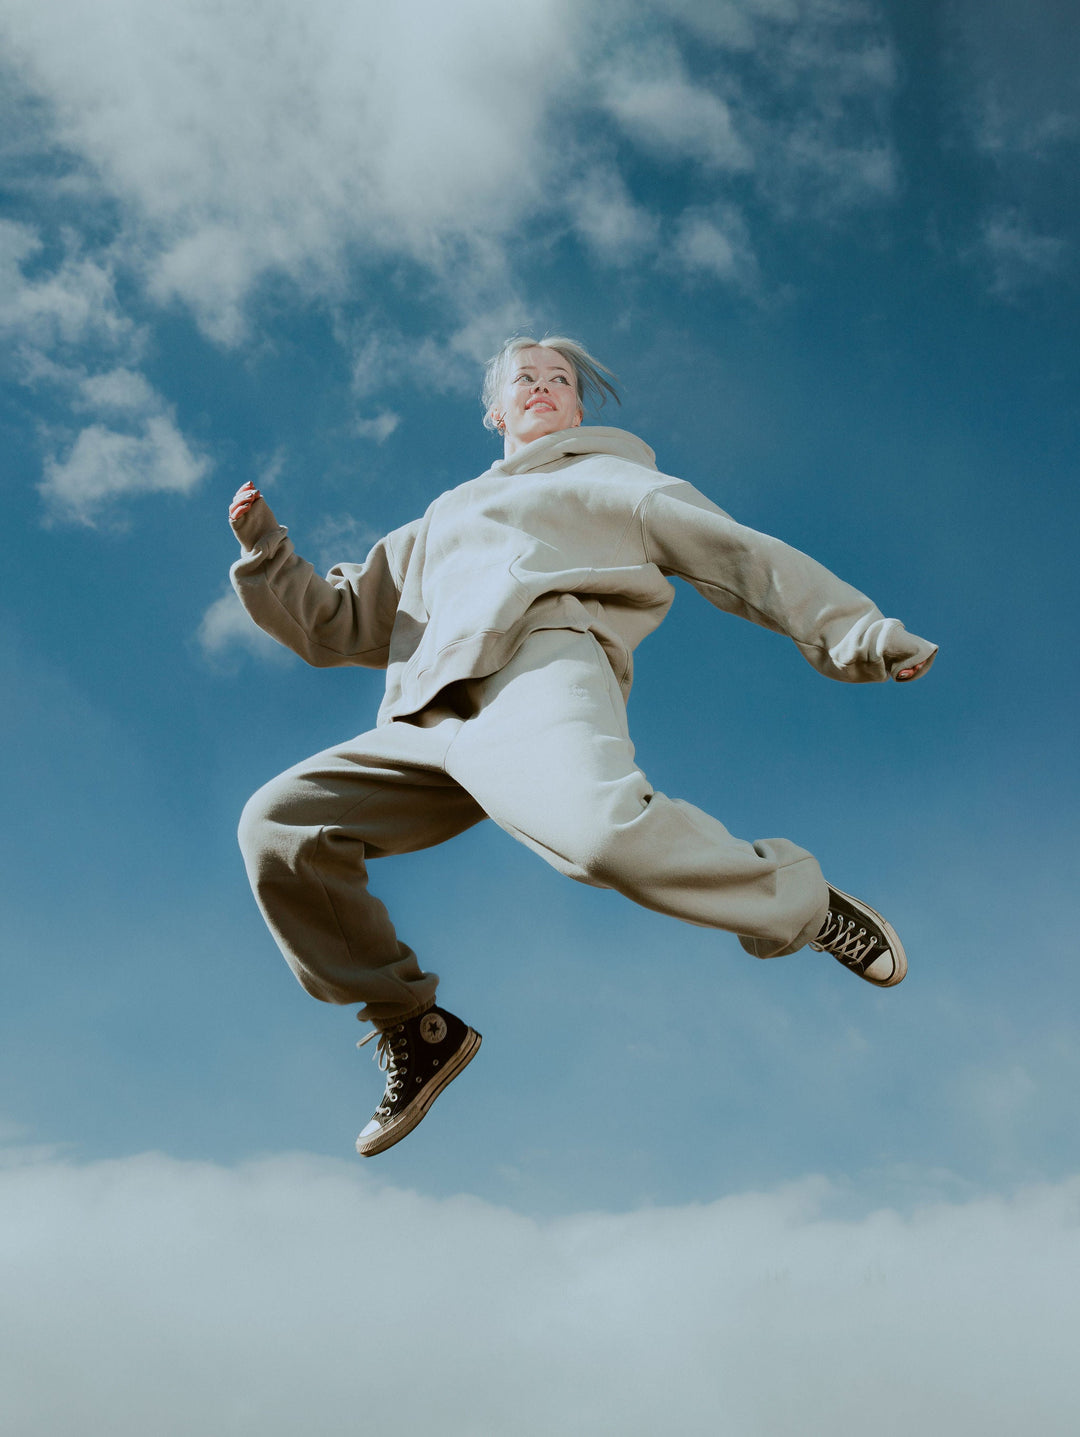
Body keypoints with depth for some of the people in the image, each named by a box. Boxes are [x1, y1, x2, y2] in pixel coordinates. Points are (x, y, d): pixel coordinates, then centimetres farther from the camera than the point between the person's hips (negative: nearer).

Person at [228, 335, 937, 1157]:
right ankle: (412, 1030, -1)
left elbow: (740, 556, 17)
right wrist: (266, 554, 19)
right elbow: (335, 626, 37)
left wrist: (856, 631, 4)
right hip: (426, 726, 5)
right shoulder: (435, 528, 40)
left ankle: (805, 906, -12)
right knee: (278, 825, -13)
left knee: (603, 830, -38)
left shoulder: (610, 478, 29)